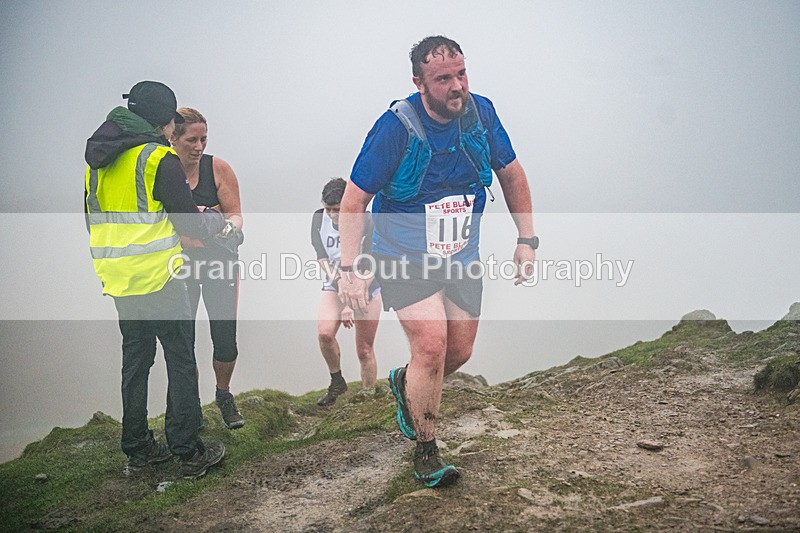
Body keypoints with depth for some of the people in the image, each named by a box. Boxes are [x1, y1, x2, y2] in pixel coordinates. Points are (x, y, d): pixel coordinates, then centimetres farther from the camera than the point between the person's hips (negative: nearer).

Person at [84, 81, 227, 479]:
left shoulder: (97, 161, 12)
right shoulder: (160, 158, -11)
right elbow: (191, 226, -10)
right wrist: (215, 220, 12)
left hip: (119, 281, 7)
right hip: (159, 279, -7)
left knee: (135, 361, 16)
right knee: (181, 362, 1)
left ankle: (138, 448, 24)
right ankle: (189, 453, 6)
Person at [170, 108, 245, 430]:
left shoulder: (218, 168, -6)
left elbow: (236, 215, -5)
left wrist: (227, 228, -27)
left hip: (219, 260, 0)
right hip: (178, 266, 0)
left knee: (225, 339, -1)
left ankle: (224, 394, 27)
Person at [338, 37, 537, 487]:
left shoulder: (481, 113, -6)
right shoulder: (396, 127, -19)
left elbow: (511, 172, 9)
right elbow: (354, 200, -14)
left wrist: (527, 239, 5)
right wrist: (349, 270, -19)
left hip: (462, 259, 5)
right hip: (405, 259, -5)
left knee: (459, 353, 7)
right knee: (432, 345, -18)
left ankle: (406, 385, 41)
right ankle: (426, 452, 4)